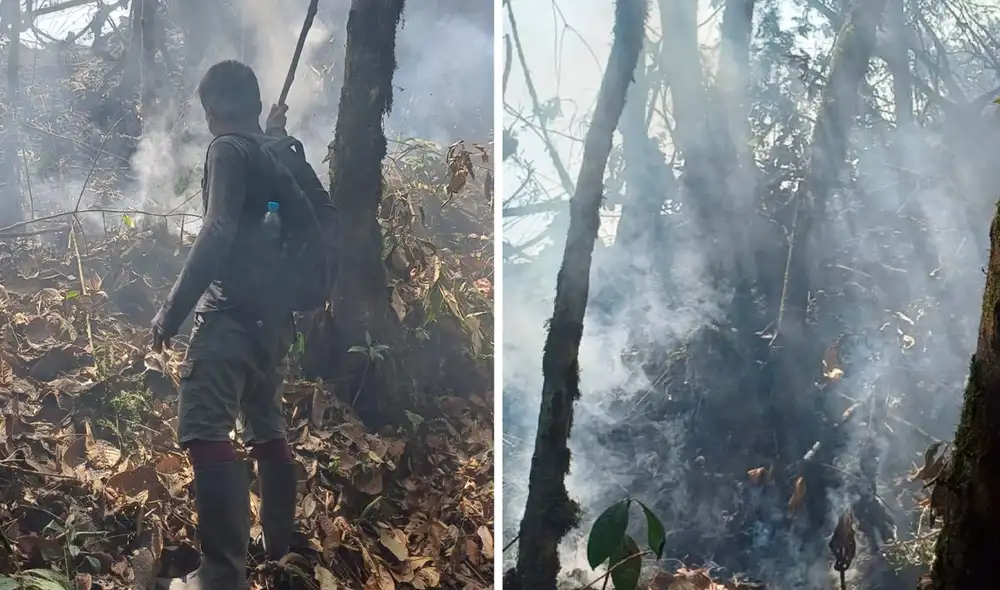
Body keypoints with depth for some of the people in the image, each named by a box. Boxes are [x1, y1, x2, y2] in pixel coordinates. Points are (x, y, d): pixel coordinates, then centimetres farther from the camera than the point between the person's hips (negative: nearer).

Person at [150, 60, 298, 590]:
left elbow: (217, 235, -17)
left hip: (234, 312, -9)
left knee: (204, 433, -15)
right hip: (275, 316, 9)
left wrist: (172, 310, -15)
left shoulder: (229, 149, -7)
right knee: (267, 430, 20)